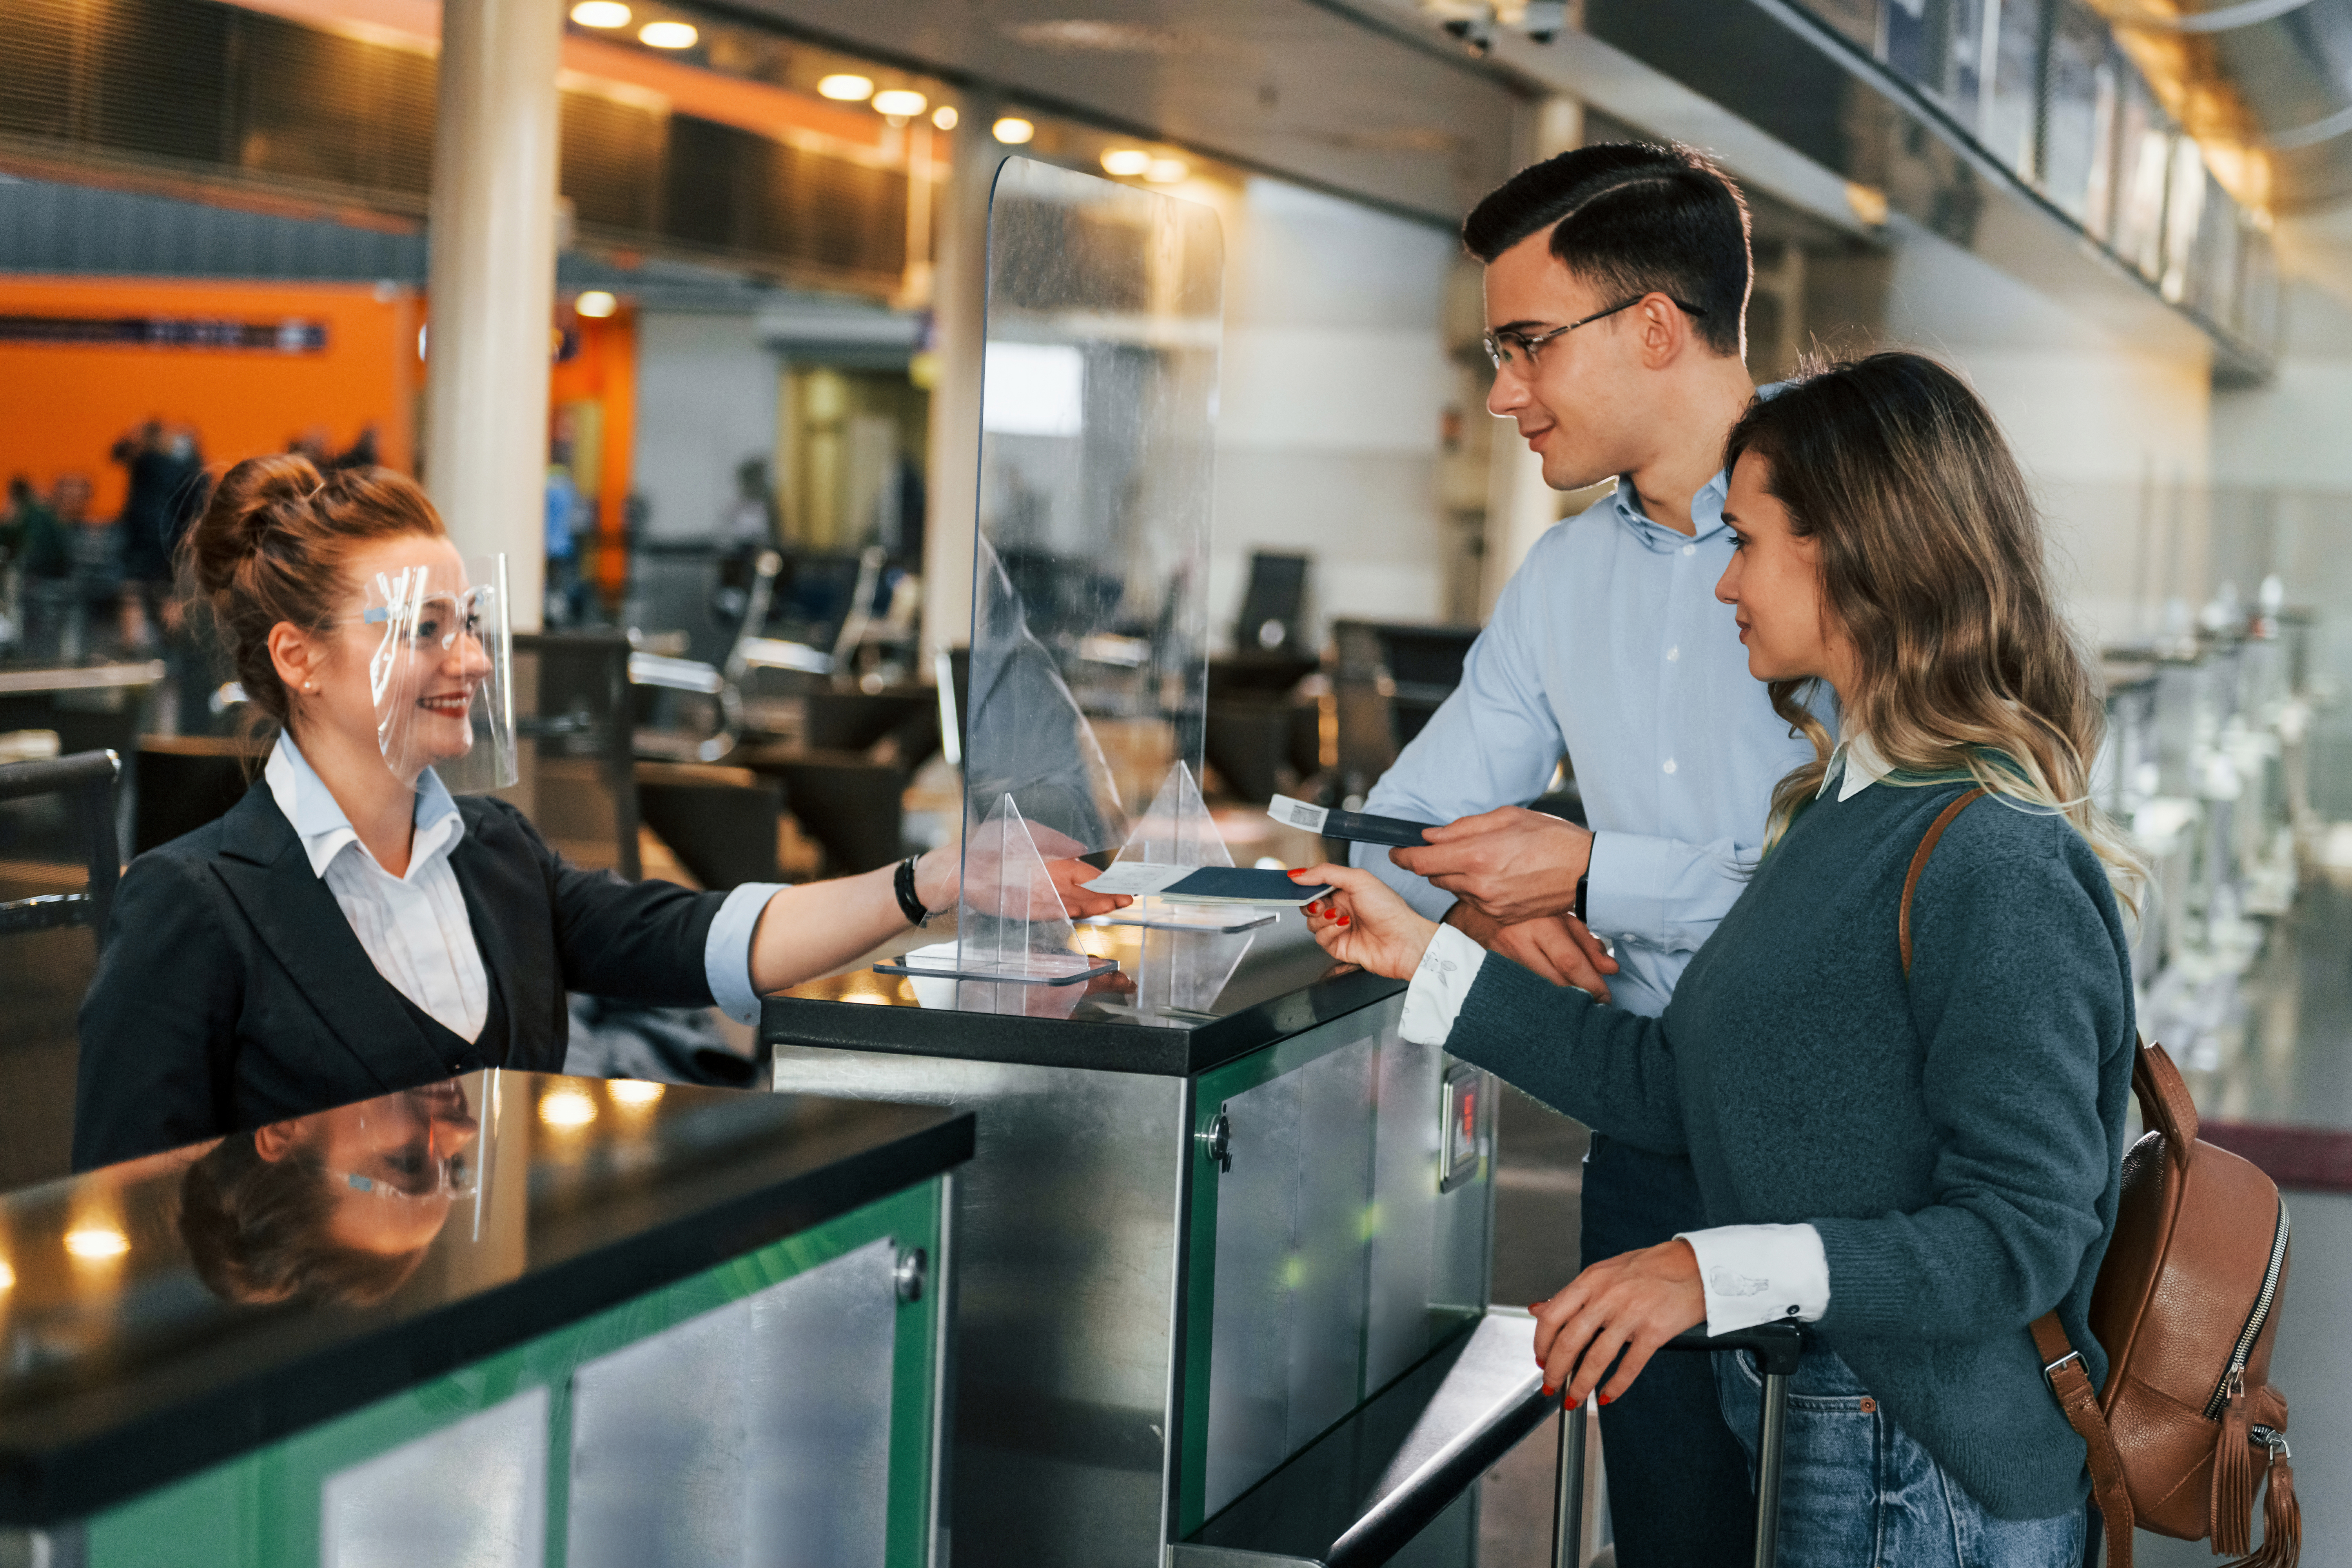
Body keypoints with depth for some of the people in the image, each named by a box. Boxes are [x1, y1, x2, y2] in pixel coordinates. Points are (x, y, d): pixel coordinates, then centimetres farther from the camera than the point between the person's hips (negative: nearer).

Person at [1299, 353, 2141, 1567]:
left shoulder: (1996, 866, -20)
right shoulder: (1845, 806, 10)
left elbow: (2021, 1236, -22)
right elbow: (1679, 1088, 13)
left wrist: (1721, 1270, -30)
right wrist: (1425, 957, 15)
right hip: (1806, 1444, 8)